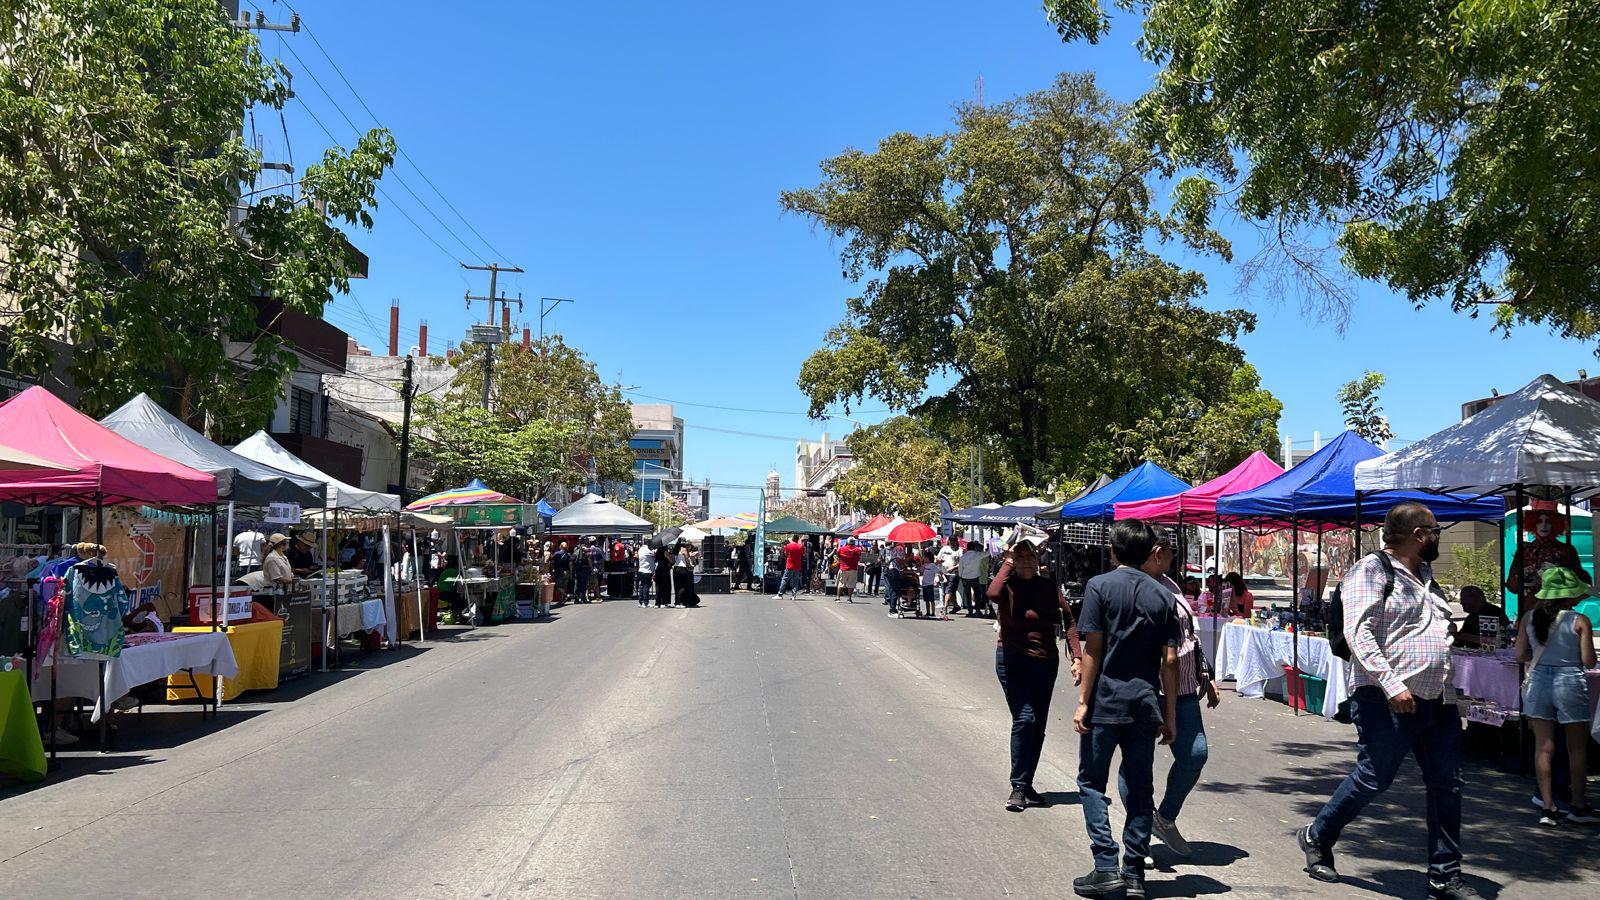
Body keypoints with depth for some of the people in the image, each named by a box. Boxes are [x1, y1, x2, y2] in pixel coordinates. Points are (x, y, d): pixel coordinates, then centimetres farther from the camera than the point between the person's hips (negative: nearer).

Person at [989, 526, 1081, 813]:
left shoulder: (1049, 586, 3)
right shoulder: (1008, 584, -7)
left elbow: (1069, 621, 4)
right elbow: (993, 593, -32)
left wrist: (1077, 657, -5)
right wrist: (1008, 563, -19)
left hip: (1045, 662, 5)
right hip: (1012, 660, -4)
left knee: (1038, 724, 10)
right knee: (1024, 718, -15)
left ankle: (1027, 785, 24)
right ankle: (1018, 788, -5)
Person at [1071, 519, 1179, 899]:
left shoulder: (1100, 586, -5)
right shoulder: (1163, 595, 6)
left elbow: (1092, 648, -10)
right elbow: (1170, 660, 3)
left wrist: (1083, 702, -6)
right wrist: (1170, 715, 7)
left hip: (1106, 702, -3)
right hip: (1145, 704, 4)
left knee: (1091, 782, 8)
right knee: (1140, 788, 10)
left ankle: (1106, 867, 0)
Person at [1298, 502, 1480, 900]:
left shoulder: (1425, 576, 18)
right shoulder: (1372, 570, -9)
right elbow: (1358, 631, -19)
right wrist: (1391, 683, -26)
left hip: (1437, 701, 8)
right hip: (1389, 702, -8)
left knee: (1447, 786, 7)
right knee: (1373, 778, -2)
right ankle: (1316, 837, 19)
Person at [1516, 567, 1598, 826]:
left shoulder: (1530, 618, 1)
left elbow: (1520, 655, 2)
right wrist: (1571, 655, 12)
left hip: (1539, 681, 3)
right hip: (1570, 684, -3)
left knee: (1543, 746, 6)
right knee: (1577, 748, 12)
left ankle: (1548, 807, 7)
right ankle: (1578, 806, 22)